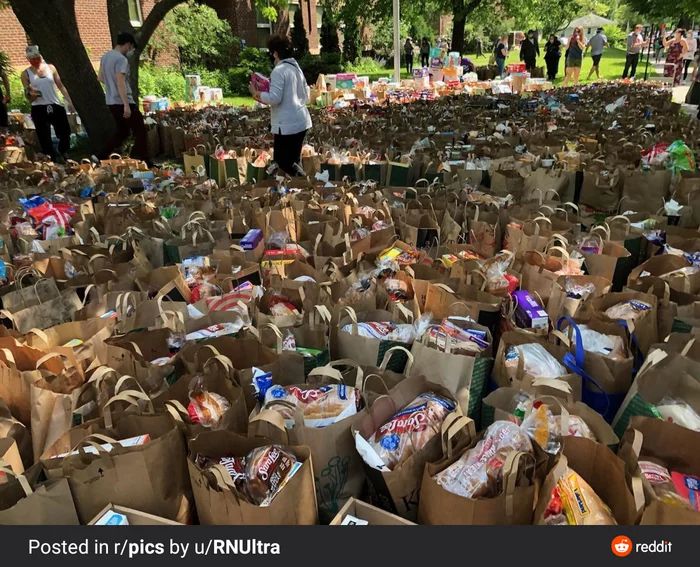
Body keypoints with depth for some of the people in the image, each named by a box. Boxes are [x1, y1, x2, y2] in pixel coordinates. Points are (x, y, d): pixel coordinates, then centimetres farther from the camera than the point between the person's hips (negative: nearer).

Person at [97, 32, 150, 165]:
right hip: (122, 102, -9)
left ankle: (101, 157, 16)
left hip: (111, 102, 9)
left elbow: (100, 77, 23)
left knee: (122, 131, 19)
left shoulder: (105, 56, 14)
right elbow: (120, 83, -23)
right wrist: (126, 105, -26)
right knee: (140, 131, -1)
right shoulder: (121, 59, -15)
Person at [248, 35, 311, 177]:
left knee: (281, 159, 3)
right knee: (294, 159, 16)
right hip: (301, 121, 9)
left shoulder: (279, 71, -13)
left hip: (287, 124, -9)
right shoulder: (297, 68, 13)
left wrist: (256, 92, -6)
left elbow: (274, 98, -20)